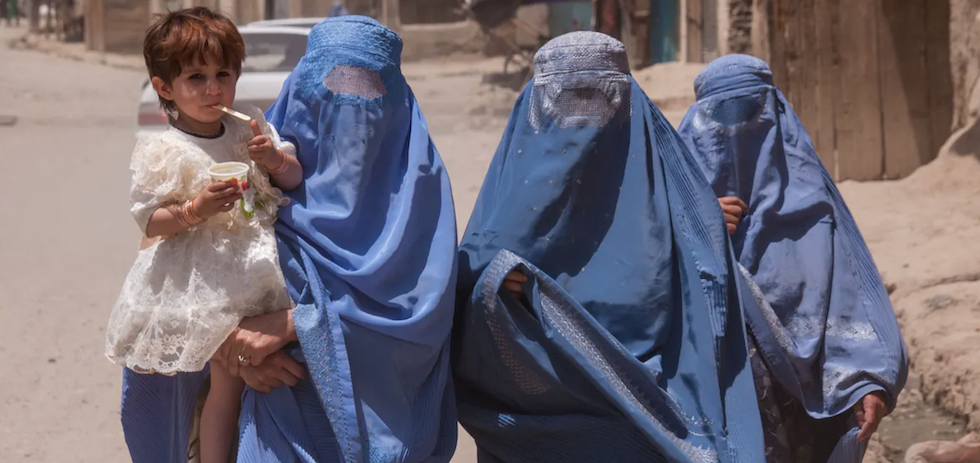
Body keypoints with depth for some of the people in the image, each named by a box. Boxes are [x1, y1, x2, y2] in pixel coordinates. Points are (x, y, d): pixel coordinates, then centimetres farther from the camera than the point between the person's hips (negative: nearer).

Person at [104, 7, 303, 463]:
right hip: (203, 279, -6)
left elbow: (296, 177, 9)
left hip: (254, 266, 6)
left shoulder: (249, 129, 3)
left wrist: (274, 160, -12)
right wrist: (194, 211, -27)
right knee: (227, 377, -4)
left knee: (258, 364, 14)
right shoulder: (164, 153, -12)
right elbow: (150, 220, -11)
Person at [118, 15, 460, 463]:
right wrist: (244, 349, -15)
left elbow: (419, 295, -15)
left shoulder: (416, 176, -5)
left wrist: (294, 324, -19)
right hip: (286, 384, 1)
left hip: (382, 407, -1)